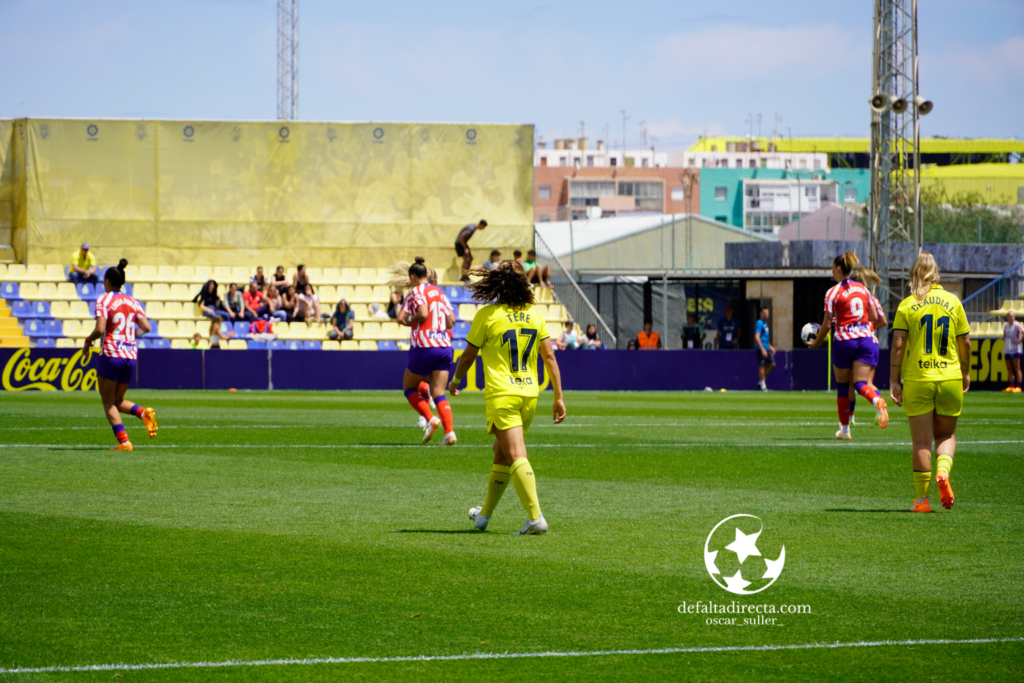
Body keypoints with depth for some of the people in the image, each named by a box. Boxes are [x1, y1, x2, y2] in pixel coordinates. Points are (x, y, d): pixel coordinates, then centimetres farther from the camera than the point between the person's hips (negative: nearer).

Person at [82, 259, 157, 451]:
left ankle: (123, 441, -11)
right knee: (118, 401, 17)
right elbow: (146, 327, 4)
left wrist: (88, 341, 1)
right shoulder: (132, 302, 11)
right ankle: (144, 413, -12)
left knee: (108, 403, 4)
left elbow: (100, 329, -17)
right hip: (130, 356, 6)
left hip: (110, 354, -6)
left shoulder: (104, 301, -6)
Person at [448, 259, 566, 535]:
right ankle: (484, 514, 32)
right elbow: (549, 356, 7)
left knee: (516, 456, -13)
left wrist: (455, 381, 22)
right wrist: (558, 397, 11)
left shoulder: (487, 315, -6)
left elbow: (468, 356, 2)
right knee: (501, 453, 19)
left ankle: (536, 517, -26)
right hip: (529, 394, 6)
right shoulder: (534, 314, 7)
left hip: (502, 396, -6)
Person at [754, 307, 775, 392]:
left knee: (772, 364, 8)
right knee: (762, 366, -3)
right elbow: (756, 337, -21)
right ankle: (762, 385, 4)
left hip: (766, 348, 9)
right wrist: (762, 349, -24)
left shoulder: (765, 323, 16)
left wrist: (770, 346, 25)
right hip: (761, 348, -9)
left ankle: (761, 382, 18)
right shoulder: (759, 323, -13)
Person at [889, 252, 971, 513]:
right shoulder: (953, 301, 3)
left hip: (917, 380, -1)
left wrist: (894, 380, -3)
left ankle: (922, 498, 4)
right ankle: (943, 472, -14)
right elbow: (965, 342, 6)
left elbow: (898, 345, -8)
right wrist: (965, 373, 19)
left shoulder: (907, 305, -2)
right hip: (950, 378, 1)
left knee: (921, 441, 3)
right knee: (946, 434, 15)